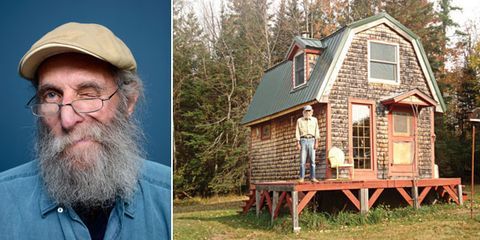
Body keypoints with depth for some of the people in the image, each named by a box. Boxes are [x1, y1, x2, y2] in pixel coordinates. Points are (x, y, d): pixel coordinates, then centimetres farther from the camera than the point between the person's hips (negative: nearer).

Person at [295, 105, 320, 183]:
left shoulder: (314, 120, 11)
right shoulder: (299, 120, 8)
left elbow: (317, 131, 7)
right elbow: (297, 132, 4)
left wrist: (316, 142, -3)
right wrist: (298, 143, -5)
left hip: (311, 140, 1)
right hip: (303, 140, -1)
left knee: (312, 160, -2)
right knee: (302, 160, -4)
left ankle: (312, 177, 2)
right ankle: (301, 178, -2)